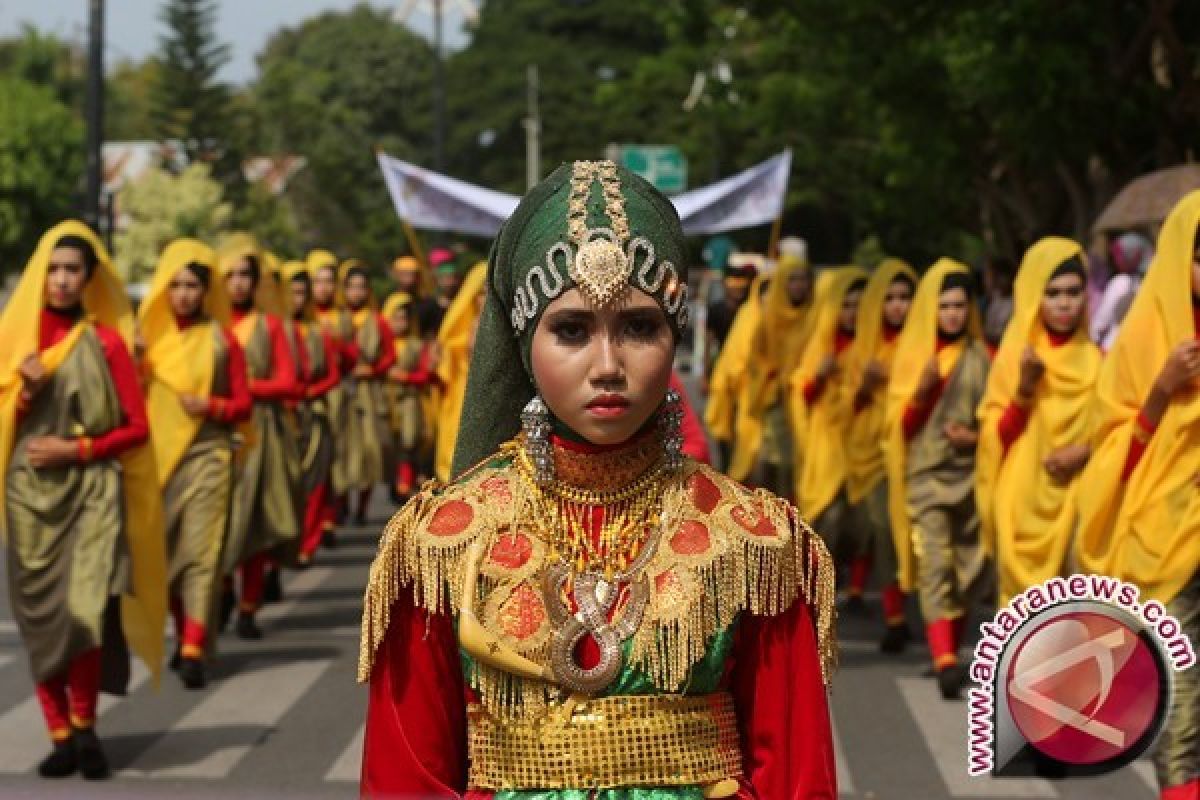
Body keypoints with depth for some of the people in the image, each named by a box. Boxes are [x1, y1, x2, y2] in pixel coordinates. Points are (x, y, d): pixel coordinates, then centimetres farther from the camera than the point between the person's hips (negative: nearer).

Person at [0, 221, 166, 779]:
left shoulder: (106, 340, 1)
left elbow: (136, 426, 2)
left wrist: (75, 449, -9)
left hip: (92, 488, -2)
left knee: (82, 609, -15)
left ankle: (84, 726, 4)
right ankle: (61, 737, 10)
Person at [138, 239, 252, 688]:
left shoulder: (221, 339, -1)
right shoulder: (149, 335, 5)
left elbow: (243, 405, 3)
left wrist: (210, 405, -15)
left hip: (207, 455, -3)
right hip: (158, 456, 3)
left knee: (200, 551, -9)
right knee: (166, 551, 10)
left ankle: (194, 652, -14)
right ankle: (186, 636, 26)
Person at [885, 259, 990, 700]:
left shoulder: (979, 355, 7)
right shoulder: (913, 353, 5)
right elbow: (901, 423, 2)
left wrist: (976, 436, -11)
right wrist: (922, 390, -16)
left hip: (970, 473, 2)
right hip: (925, 473, -2)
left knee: (966, 567, 7)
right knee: (934, 565, -15)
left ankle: (949, 653, 23)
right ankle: (945, 664, -25)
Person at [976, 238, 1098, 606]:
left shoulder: (1097, 360, 4)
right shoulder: (1013, 357, 0)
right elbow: (996, 438, -2)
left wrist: (1085, 452, -11)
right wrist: (1025, 388, -16)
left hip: (1078, 503, 1)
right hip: (1023, 506, -1)